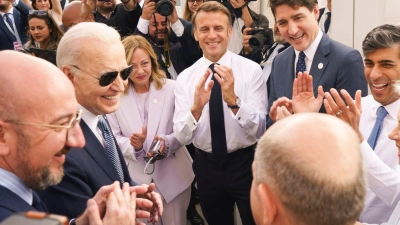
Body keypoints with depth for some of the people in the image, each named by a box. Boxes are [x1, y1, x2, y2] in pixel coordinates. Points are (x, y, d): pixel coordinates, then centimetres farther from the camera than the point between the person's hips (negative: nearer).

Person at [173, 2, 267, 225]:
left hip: (245, 164, -2)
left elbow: (259, 129, -17)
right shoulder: (185, 77, -5)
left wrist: (233, 100, -33)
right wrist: (196, 107, -30)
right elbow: (182, 137, -11)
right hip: (206, 166, 3)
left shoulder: (251, 70, -12)